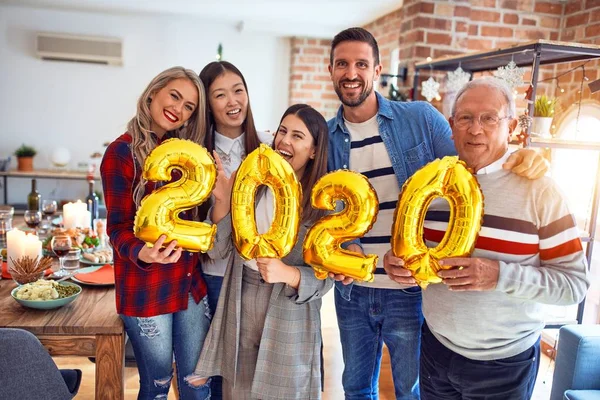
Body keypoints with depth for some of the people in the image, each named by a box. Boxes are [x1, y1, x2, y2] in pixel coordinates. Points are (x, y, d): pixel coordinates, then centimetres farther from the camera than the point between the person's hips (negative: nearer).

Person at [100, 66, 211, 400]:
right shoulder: (122, 153, -10)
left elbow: (192, 213, 9)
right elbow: (119, 228, -12)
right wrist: (144, 253, -31)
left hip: (190, 281, 5)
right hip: (145, 288, -5)